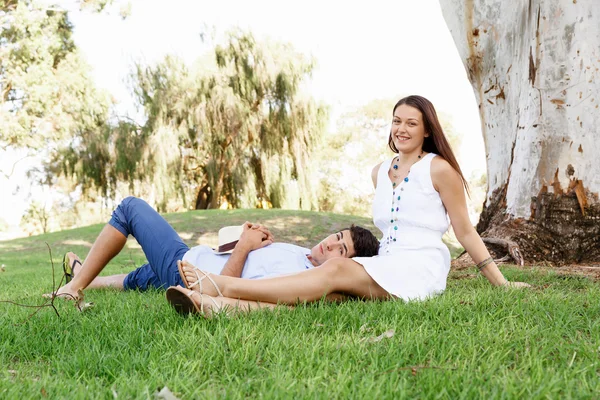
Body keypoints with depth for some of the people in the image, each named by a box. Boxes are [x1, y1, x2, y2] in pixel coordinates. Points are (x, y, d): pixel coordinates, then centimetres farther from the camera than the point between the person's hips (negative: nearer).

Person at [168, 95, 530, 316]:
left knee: (336, 271, -29)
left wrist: (501, 282, 1)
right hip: (385, 267, 5)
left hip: (421, 269, -5)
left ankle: (223, 285, -40)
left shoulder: (439, 169, -1)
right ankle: (221, 305, -49)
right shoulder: (380, 172, 16)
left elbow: (465, 230, 2)